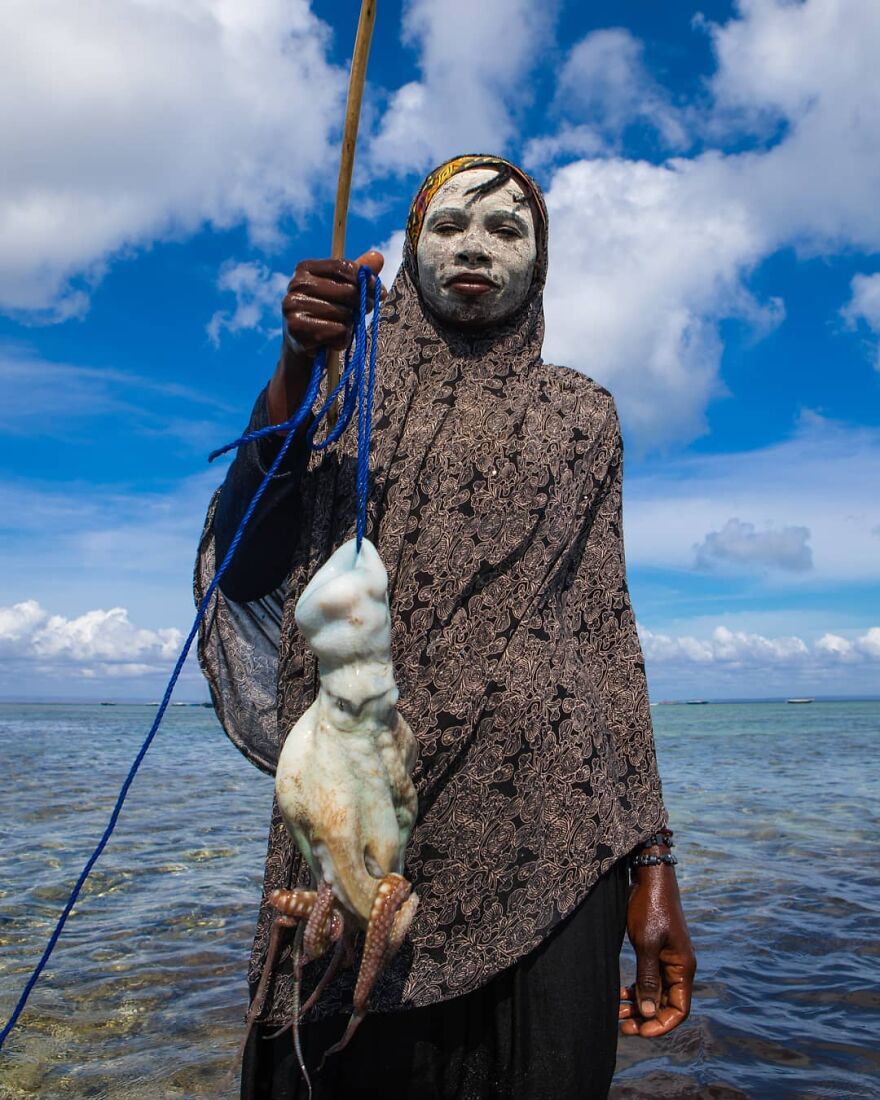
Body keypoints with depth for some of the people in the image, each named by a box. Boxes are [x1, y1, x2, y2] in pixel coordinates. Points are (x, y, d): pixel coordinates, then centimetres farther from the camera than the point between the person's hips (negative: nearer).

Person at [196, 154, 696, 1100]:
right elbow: (242, 562, -1)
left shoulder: (577, 413, 12)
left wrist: (652, 863, 1)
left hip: (541, 818, 0)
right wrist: (293, 367, -16)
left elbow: (606, 628, 8)